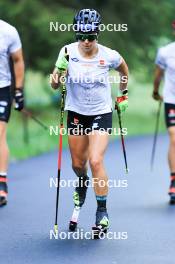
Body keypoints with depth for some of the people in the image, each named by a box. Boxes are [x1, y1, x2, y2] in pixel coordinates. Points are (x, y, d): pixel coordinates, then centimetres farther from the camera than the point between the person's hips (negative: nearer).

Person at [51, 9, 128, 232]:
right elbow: (55, 85, -10)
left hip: (101, 114, -2)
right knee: (78, 164, 12)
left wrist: (123, 94, 15)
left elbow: (123, 69, 10)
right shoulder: (68, 52, -13)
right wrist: (57, 78, -32)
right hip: (76, 113, 2)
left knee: (96, 161, -16)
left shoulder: (109, 56, -14)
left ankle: (102, 212, -3)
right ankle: (83, 183, 49)